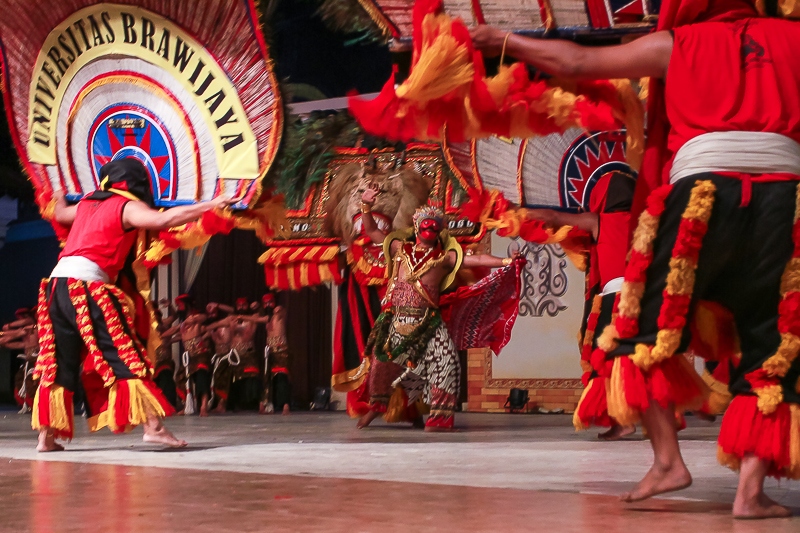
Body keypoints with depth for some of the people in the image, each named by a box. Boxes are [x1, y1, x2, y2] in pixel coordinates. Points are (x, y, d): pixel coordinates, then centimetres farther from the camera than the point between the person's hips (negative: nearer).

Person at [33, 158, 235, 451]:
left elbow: (60, 214, 43)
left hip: (56, 284, 7)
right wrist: (209, 205, -14)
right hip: (86, 286, -7)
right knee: (124, 357, -6)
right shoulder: (127, 207, 2)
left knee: (57, 365, 10)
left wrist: (60, 201, 67)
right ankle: (153, 426, -10)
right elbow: (162, 220, -16)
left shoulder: (87, 203, 23)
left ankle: (46, 436, 10)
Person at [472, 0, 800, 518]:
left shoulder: (677, 43, 15)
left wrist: (506, 42, 29)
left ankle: (668, 459, -2)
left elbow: (576, 62, 18)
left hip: (705, 188, -2)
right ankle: (751, 490, -1)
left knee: (647, 327, 10)